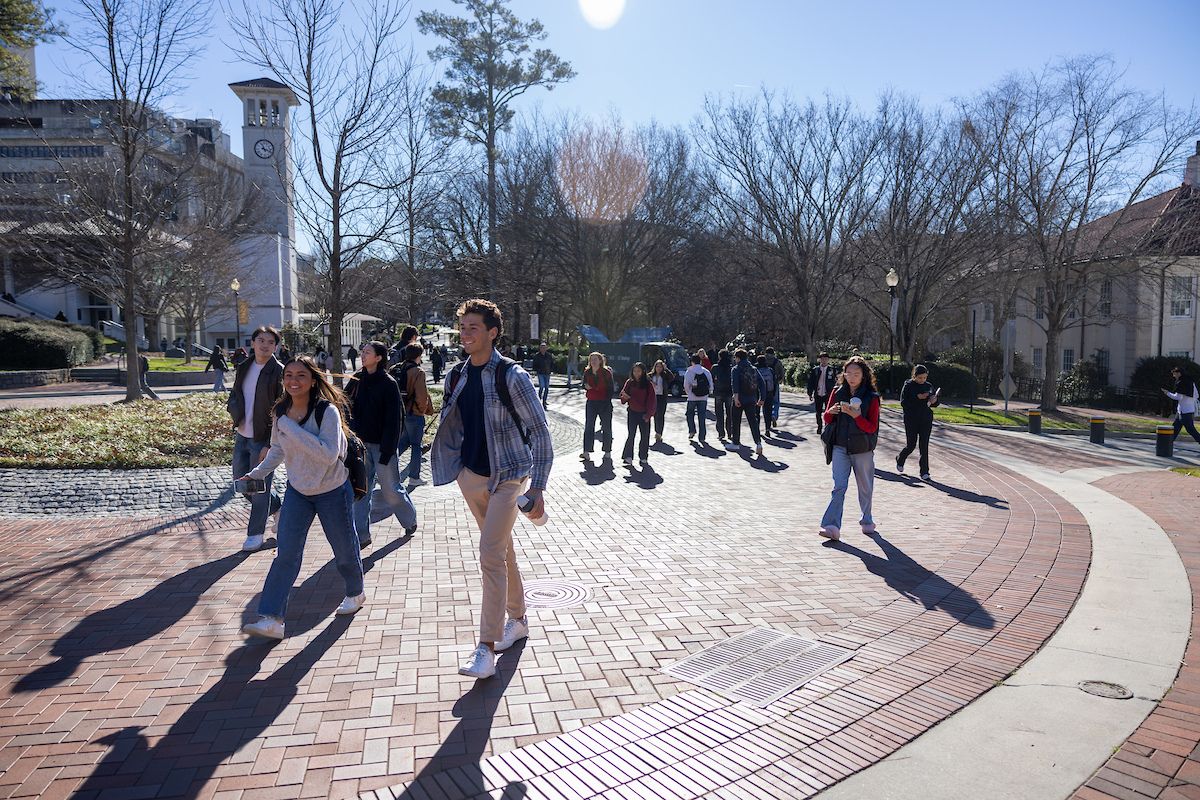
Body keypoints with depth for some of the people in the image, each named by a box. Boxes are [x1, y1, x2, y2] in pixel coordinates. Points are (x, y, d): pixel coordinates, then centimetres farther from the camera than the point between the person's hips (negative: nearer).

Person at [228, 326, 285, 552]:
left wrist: (271, 445, -19)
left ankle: (255, 534, 13)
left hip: (263, 439, -7)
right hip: (242, 436, 7)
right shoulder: (243, 368, 7)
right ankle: (277, 507, 35)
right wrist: (236, 414, 1)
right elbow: (234, 395, 21)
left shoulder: (279, 372, -13)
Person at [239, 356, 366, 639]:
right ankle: (271, 619, -4)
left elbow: (329, 454, -35)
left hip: (333, 491, -4)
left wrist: (291, 427, -34)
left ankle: (355, 593, 39)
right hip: (297, 491, 4)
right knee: (286, 553, -5)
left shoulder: (328, 411, -23)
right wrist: (258, 473, -2)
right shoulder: (280, 412, -4)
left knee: (344, 549, 12)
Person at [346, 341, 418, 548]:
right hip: (361, 443, 5)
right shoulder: (356, 380, 4)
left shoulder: (388, 384, -12)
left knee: (390, 489, 5)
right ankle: (361, 535, 15)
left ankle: (410, 520, 30)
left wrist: (387, 451, -17)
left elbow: (393, 420, -14)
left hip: (381, 445, -5)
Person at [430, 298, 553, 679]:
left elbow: (540, 432, -13)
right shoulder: (456, 377, 4)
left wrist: (537, 488, -17)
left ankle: (486, 648, -7)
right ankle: (517, 619, 34)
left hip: (507, 476, -6)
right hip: (471, 475, 6)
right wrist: (449, 464, 11)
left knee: (491, 554, -14)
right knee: (502, 549, 18)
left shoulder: (511, 376, -14)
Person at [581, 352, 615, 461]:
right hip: (591, 402, 4)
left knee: (606, 428, 5)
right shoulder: (587, 372, 5)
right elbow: (584, 385, 17)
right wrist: (586, 386, -7)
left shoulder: (606, 372, -7)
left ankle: (607, 452, 14)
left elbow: (611, 388, -6)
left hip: (604, 403, -4)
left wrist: (607, 401, -13)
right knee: (588, 427, 0)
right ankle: (586, 451, 1)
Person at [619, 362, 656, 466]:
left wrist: (648, 414, -8)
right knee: (631, 435, -4)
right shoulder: (630, 383, 2)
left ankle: (643, 458, 17)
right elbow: (623, 399, 6)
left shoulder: (648, 384, -4)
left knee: (645, 436, 6)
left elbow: (652, 400, -4)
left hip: (644, 414, -1)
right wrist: (625, 397, -17)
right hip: (632, 413, 1)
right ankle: (628, 457, -3)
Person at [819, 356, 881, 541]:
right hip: (840, 448, 1)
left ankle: (867, 521, 33)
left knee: (865, 488, 13)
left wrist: (856, 416, -24)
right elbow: (827, 419, 10)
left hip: (863, 449, -1)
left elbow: (872, 427, -9)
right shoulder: (837, 392, 4)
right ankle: (832, 526, -15)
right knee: (839, 487, -9)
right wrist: (831, 411, -12)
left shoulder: (871, 397, -5)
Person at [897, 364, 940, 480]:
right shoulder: (908, 386, -4)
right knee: (911, 445, 2)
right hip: (911, 420, -3)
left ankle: (924, 472, 4)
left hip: (926, 420, 3)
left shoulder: (929, 386, 7)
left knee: (924, 446, 0)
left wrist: (934, 400, -8)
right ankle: (900, 460, 32)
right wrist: (918, 397, -21)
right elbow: (903, 403, -11)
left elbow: (935, 403, 16)